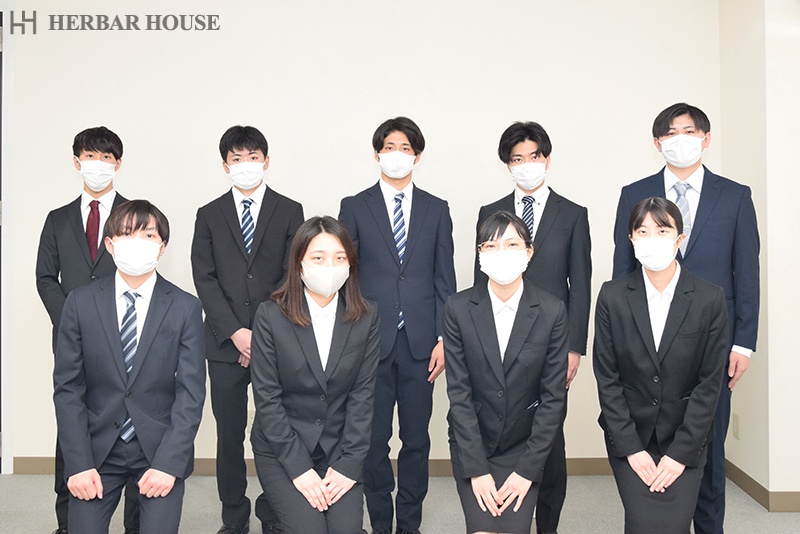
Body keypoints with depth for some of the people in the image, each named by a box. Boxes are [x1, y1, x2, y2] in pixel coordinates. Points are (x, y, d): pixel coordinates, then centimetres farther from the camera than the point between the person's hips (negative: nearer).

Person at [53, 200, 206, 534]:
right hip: (97, 449, 1)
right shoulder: (80, 303, 0)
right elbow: (67, 387, -1)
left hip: (161, 449, -1)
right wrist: (78, 463, -8)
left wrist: (169, 463, -13)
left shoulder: (185, 308, -4)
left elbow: (191, 391, -6)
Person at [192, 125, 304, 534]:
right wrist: (235, 332, -9)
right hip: (225, 344, 1)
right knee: (229, 435, 7)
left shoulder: (289, 211, 7)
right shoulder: (209, 215, 10)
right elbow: (204, 278, 2)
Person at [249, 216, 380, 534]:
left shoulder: (366, 318, -2)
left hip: (339, 449, 2)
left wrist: (349, 464, -9)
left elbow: (362, 395, -2)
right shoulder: (270, 315, -8)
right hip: (280, 450, -2)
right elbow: (267, 399, -9)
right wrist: (299, 469, -13)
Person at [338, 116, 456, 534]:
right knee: (373, 440, 6)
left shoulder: (436, 210, 9)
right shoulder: (354, 207, 5)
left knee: (416, 439, 9)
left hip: (419, 343, 1)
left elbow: (445, 279, 7)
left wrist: (443, 339, -1)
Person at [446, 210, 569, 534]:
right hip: (471, 441, 0)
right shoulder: (458, 308, -9)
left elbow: (553, 396, -6)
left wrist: (527, 469, -10)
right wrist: (476, 468, -12)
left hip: (524, 444, 1)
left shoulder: (552, 311, -8)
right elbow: (458, 392, -8)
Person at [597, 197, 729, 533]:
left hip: (685, 438, 0)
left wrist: (681, 452, -9)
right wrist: (631, 448, -8)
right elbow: (607, 378, -3)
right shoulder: (612, 296, -4)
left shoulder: (710, 299, -5)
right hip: (629, 434, 0)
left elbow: (709, 383, -4)